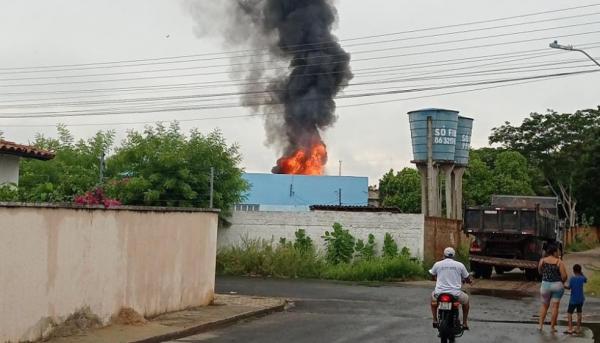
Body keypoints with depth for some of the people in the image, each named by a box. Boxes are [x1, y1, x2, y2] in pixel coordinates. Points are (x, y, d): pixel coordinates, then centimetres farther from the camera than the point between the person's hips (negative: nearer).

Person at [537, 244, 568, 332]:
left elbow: (540, 272, 12)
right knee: (555, 306, 6)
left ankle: (541, 325, 13)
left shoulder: (542, 261, -4)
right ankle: (552, 327, 10)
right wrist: (562, 282, 7)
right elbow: (564, 276, -12)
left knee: (544, 305, 16)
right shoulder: (559, 262, -11)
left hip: (545, 285, 2)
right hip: (557, 285, -2)